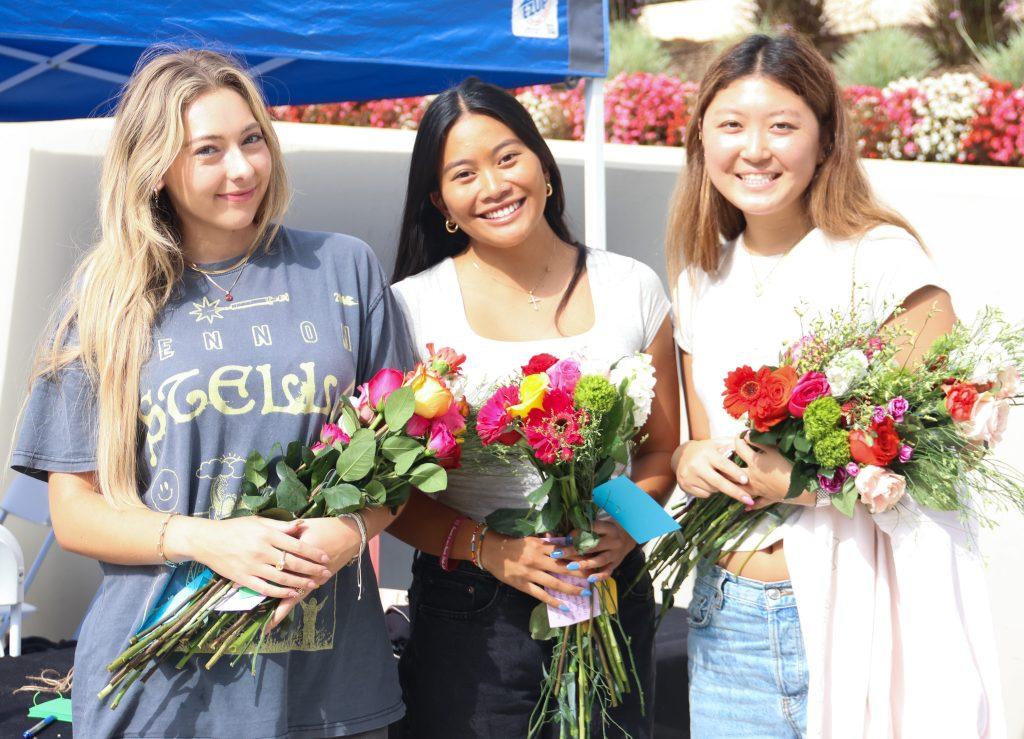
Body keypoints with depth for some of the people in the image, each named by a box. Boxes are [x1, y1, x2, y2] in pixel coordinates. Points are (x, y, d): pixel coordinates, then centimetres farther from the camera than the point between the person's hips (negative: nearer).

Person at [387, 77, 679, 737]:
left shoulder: (631, 289, 4)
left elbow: (662, 451, 9)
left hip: (612, 597, 2)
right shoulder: (412, 307, -3)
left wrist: (626, 524, -10)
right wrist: (485, 546, -17)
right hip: (468, 611, -1)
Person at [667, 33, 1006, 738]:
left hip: (855, 620, -5)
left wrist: (792, 478, -18)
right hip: (727, 620, 5)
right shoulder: (702, 281, 9)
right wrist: (692, 460, -5)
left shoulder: (882, 259, -10)